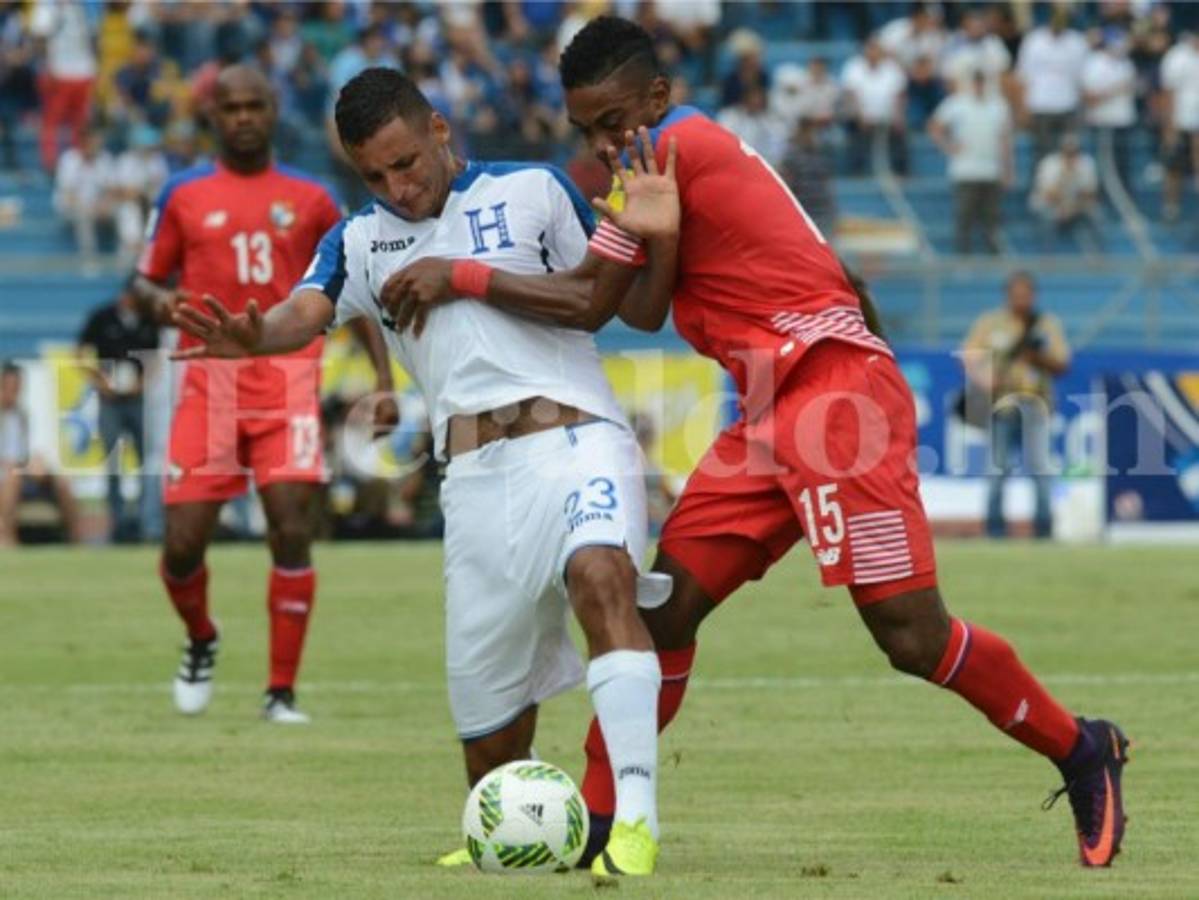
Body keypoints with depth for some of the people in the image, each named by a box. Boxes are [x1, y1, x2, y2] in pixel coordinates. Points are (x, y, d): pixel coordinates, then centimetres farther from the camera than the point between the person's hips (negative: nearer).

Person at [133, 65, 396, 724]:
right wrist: (160, 300, -10)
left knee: (292, 533, -13)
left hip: (287, 381, 0)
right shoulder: (184, 196, 9)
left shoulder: (309, 199, 9)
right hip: (209, 383, 0)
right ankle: (200, 640, 29)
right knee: (183, 542, -4)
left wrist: (383, 378, 7)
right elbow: (147, 280, 15)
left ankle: (281, 693, -4)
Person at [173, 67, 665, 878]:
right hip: (476, 477, 4)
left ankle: (636, 817, -38)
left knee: (600, 576, -34)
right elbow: (304, 315, -5)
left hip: (575, 437, -3)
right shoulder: (361, 241, 15)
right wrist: (254, 338, -27)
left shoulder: (531, 191, 9)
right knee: (488, 722, 3)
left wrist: (467, 275, -5)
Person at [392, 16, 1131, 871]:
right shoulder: (704, 152, 17)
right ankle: (597, 820, 7)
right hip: (774, 410, 10)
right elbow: (644, 312, 7)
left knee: (913, 637, -11)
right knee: (666, 604, 3)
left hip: (836, 392, -10)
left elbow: (592, 304, -8)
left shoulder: (675, 147, -9)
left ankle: (1082, 753, 6)